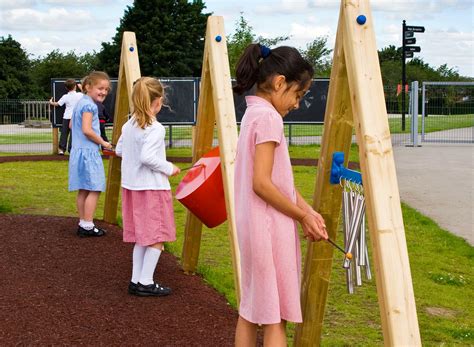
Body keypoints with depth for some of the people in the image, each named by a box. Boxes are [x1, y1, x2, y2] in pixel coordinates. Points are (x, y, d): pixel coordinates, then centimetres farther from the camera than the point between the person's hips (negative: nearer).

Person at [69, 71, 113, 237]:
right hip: (88, 152, -10)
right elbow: (87, 130, -24)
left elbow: (72, 125, 25)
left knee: (83, 190, 13)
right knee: (94, 189, -5)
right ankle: (87, 225, -4)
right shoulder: (89, 105, -15)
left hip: (78, 151, 10)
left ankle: (83, 224, 17)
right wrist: (103, 142, -12)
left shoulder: (80, 103, 15)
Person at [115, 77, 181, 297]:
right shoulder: (155, 129, -18)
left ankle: (136, 280, 17)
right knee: (156, 237, 1)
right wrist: (169, 168, -14)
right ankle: (145, 282, 2)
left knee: (142, 237, 16)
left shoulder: (128, 126, 6)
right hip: (152, 187, -8)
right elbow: (147, 157, -26)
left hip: (132, 186, 8)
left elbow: (119, 150, 15)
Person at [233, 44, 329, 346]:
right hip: (270, 228, -9)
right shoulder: (268, 117, -16)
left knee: (251, 311, 14)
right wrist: (303, 216, -11)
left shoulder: (253, 113, 13)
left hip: (252, 226, 9)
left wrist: (307, 210, 3)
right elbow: (262, 184, -21)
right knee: (275, 316, -3)